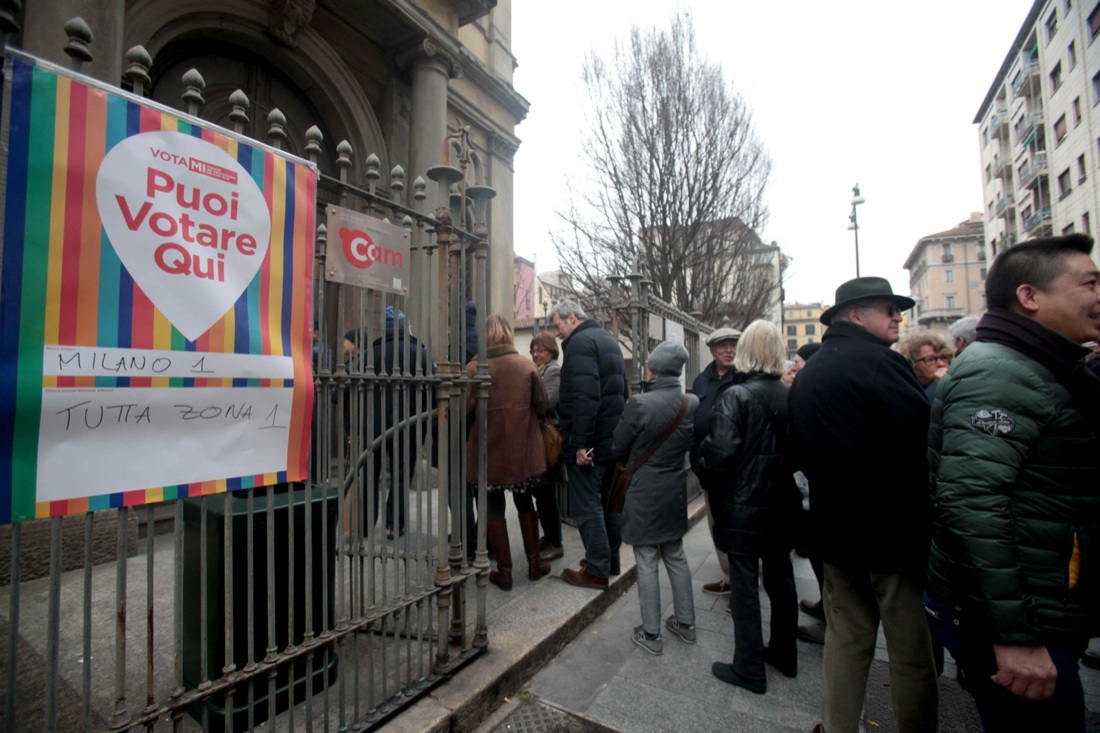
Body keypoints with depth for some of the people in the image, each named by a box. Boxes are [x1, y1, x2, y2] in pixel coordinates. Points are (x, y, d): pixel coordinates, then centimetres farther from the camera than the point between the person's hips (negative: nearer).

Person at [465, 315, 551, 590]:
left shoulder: (473, 368, -11)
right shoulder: (527, 366, -5)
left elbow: (464, 409, -13)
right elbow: (543, 405, -4)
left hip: (487, 450, -2)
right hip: (523, 450, 2)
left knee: (493, 508, 13)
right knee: (525, 503, 21)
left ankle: (504, 571, 20)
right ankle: (534, 562, 28)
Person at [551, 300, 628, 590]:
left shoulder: (580, 342, -14)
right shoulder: (607, 339, 17)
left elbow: (584, 397, -26)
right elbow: (621, 389, 22)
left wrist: (580, 443, -24)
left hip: (589, 443, -10)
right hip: (613, 438, 10)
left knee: (586, 505, 1)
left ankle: (597, 570, 10)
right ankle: (610, 560, 32)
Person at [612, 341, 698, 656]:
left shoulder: (640, 403, -21)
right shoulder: (693, 403, -6)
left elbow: (618, 447, -10)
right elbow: (691, 444, 7)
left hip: (644, 492, -6)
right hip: (675, 491, 6)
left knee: (646, 563, 8)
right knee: (676, 557, 22)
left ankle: (651, 634, 21)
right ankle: (685, 623, 36)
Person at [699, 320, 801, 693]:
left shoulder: (736, 396, -20)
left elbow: (720, 454, -25)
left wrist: (704, 457, -5)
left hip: (743, 508, -6)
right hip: (781, 506, 6)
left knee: (745, 586, 8)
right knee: (780, 579, 21)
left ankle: (750, 669, 22)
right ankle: (784, 654, 40)